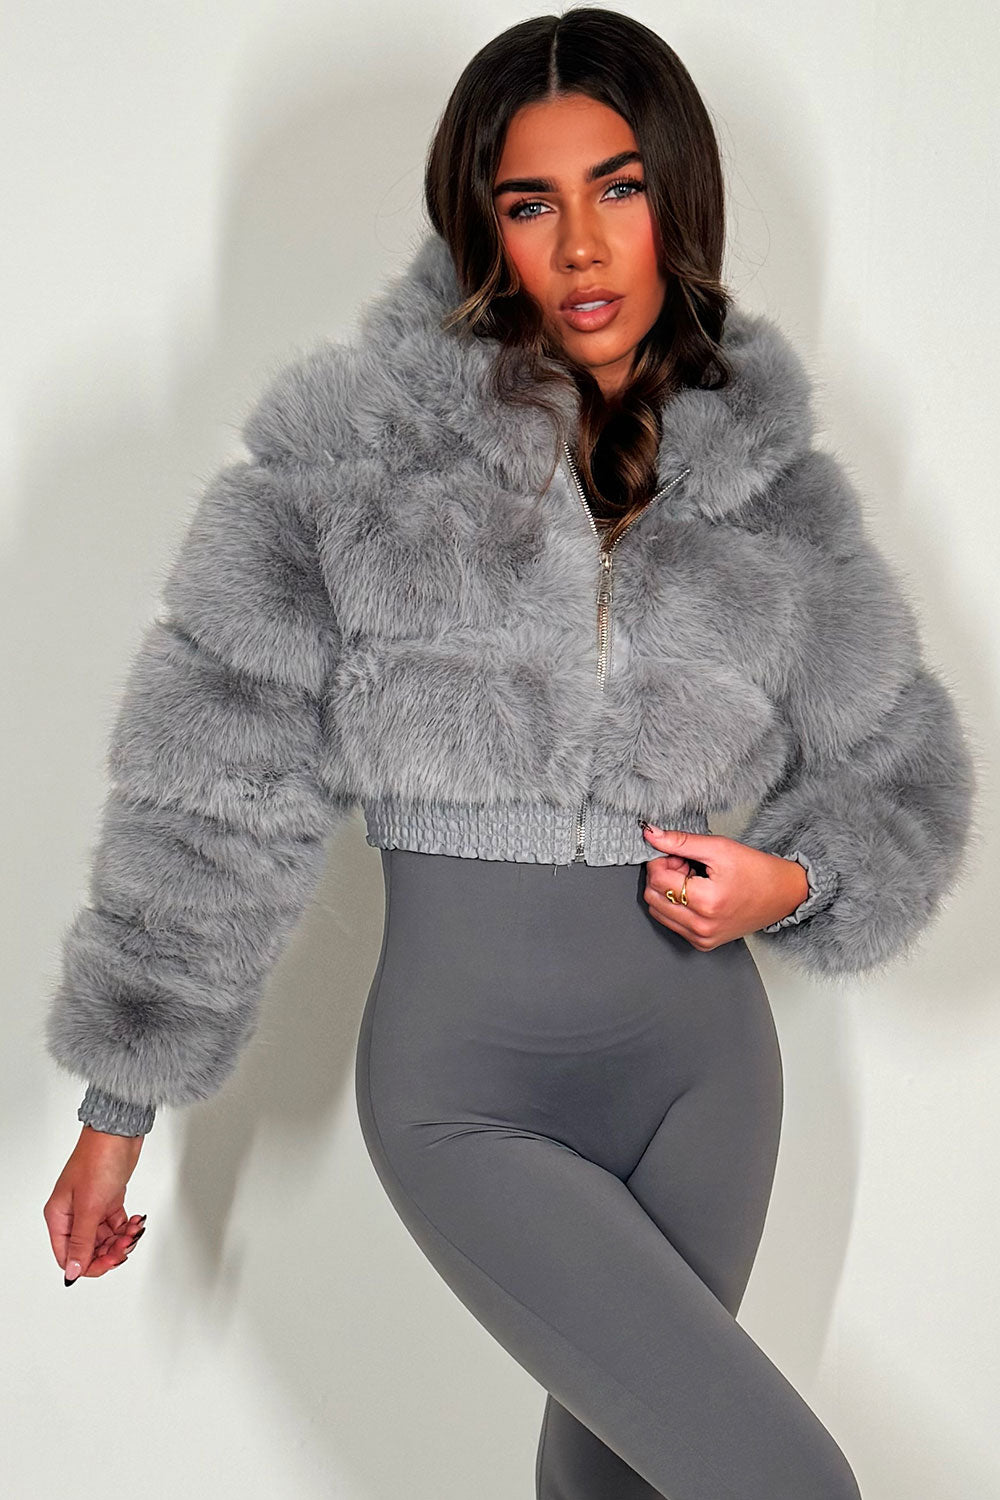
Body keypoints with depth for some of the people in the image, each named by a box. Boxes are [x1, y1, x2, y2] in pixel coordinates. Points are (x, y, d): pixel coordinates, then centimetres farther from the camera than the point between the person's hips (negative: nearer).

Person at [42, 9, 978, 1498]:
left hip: (700, 1066, 4)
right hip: (464, 1089, -3)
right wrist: (121, 1100, -6)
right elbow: (219, 778, -8)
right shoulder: (353, 441, -9)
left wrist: (796, 883, -10)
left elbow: (902, 773, 12)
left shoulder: (773, 480, 1)